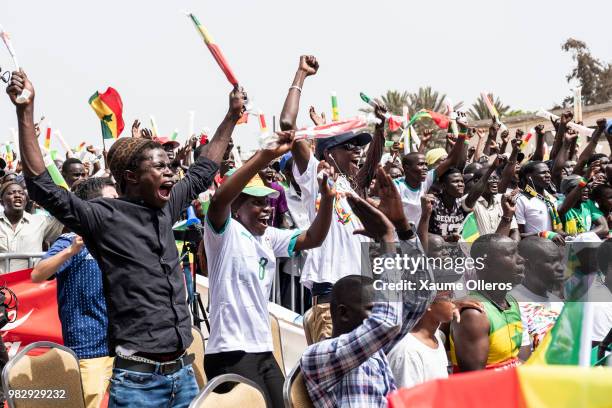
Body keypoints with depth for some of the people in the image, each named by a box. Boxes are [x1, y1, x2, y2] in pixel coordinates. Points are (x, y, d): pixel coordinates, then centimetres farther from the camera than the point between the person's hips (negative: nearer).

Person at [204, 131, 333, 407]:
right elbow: (219, 200, -28)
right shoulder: (224, 232, -8)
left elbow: (312, 239, 10)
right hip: (231, 352, -8)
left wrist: (326, 199, -7)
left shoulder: (269, 238, 13)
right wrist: (266, 156, -33)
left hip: (263, 350, 8)